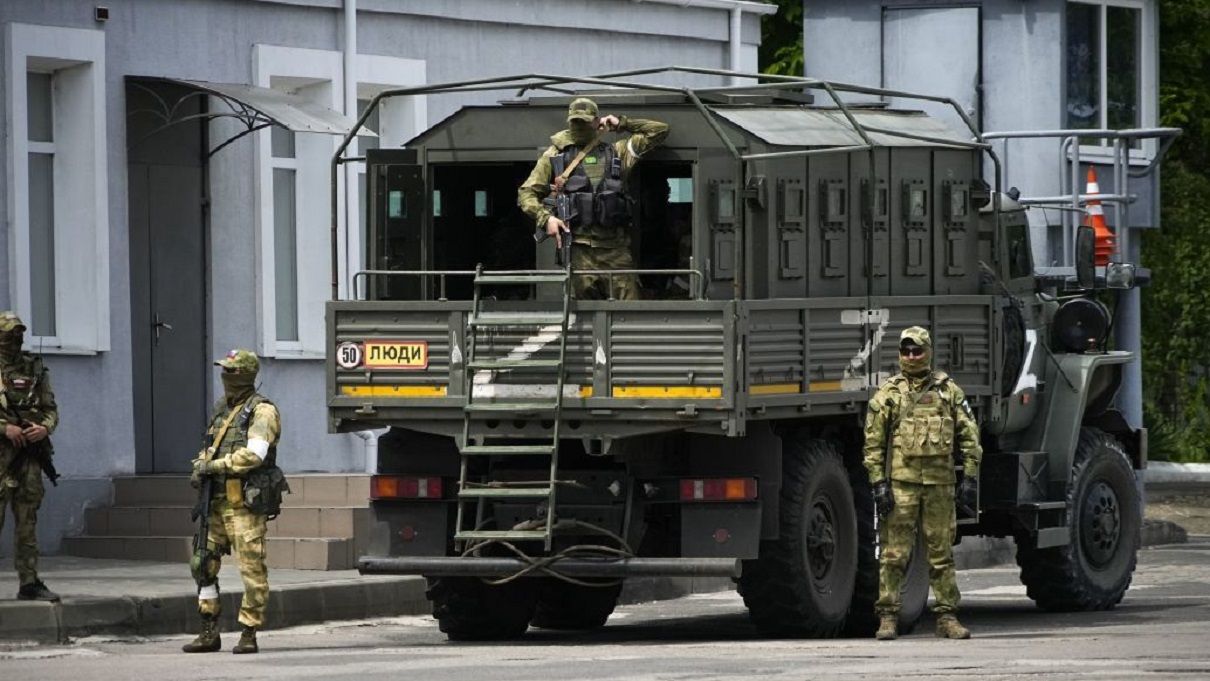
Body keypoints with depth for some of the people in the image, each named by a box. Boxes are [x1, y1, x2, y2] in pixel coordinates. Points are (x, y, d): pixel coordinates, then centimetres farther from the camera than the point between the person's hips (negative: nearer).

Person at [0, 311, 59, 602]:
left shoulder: (34, 369, 14)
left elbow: (51, 409, 16)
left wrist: (44, 428, -5)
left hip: (30, 455, 5)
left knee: (27, 523, 6)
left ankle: (29, 583, 9)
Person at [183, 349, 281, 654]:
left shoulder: (262, 411, -8)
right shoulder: (223, 409, 18)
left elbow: (254, 454, -20)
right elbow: (210, 447, 25)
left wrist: (215, 466, -16)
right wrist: (200, 465, 3)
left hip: (244, 503, -9)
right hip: (217, 501, 9)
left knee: (252, 568, -6)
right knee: (203, 564, 8)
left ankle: (248, 634, -2)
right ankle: (209, 633, 14)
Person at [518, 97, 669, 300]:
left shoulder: (616, 152, 17)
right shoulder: (555, 155, 14)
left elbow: (660, 131, 21)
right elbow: (526, 193, 11)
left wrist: (622, 124, 16)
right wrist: (545, 218, -6)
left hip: (615, 247, 1)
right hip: (579, 248, -1)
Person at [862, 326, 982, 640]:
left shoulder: (949, 390, 11)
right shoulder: (888, 393, 6)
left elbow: (969, 435, 11)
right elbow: (873, 442, 3)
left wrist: (970, 477, 3)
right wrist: (879, 483, -5)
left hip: (940, 483, 2)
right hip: (901, 482, -2)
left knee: (942, 553, 5)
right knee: (894, 553, -4)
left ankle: (947, 617, 10)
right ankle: (887, 617, -1)